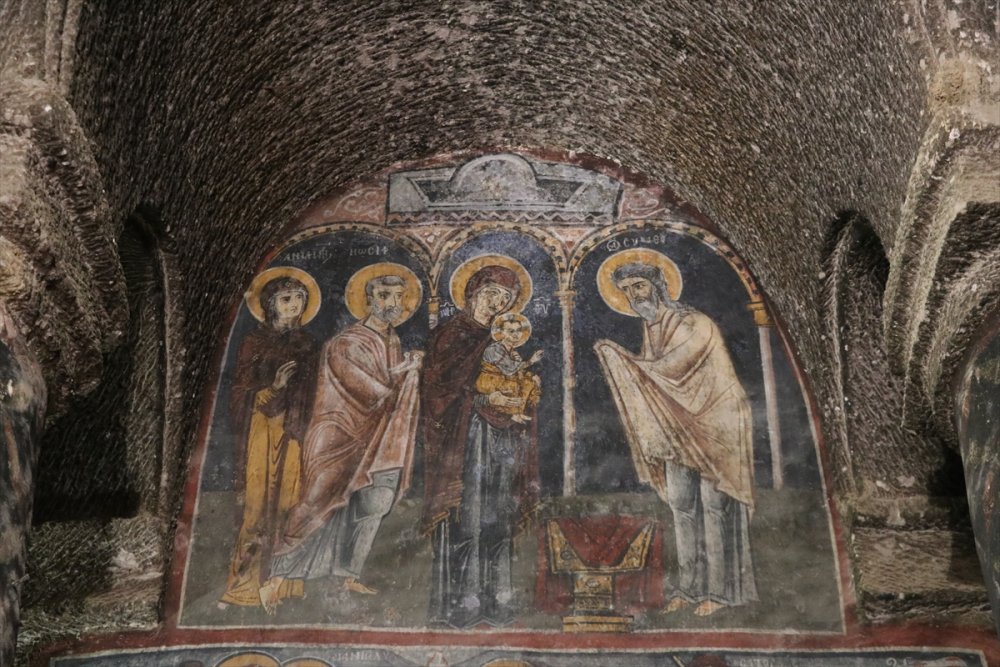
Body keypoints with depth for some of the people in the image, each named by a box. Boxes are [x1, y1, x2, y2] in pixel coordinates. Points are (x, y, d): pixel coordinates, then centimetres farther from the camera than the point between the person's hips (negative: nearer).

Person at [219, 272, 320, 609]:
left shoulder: (307, 344, 13)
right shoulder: (254, 343, 3)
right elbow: (242, 396, 0)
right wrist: (273, 388, -17)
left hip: (295, 432, 3)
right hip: (263, 431, -3)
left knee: (290, 502, 0)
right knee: (260, 504, -5)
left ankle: (282, 584, 7)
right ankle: (244, 585, 3)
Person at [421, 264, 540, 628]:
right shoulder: (450, 335, 0)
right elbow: (437, 388, -8)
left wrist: (517, 403, -1)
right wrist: (485, 400, -14)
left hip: (502, 440, 6)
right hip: (463, 438, -6)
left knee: (498, 521, 6)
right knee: (465, 521, -8)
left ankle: (493, 599, 13)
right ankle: (458, 604, 0)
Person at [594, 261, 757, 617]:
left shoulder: (696, 325, -20)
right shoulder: (651, 330, 5)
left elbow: (667, 370, -28)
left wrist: (618, 355, -25)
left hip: (714, 425, -7)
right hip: (679, 428, 8)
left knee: (714, 504, -3)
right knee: (682, 504, 8)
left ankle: (721, 589, 7)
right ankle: (691, 586, 17)